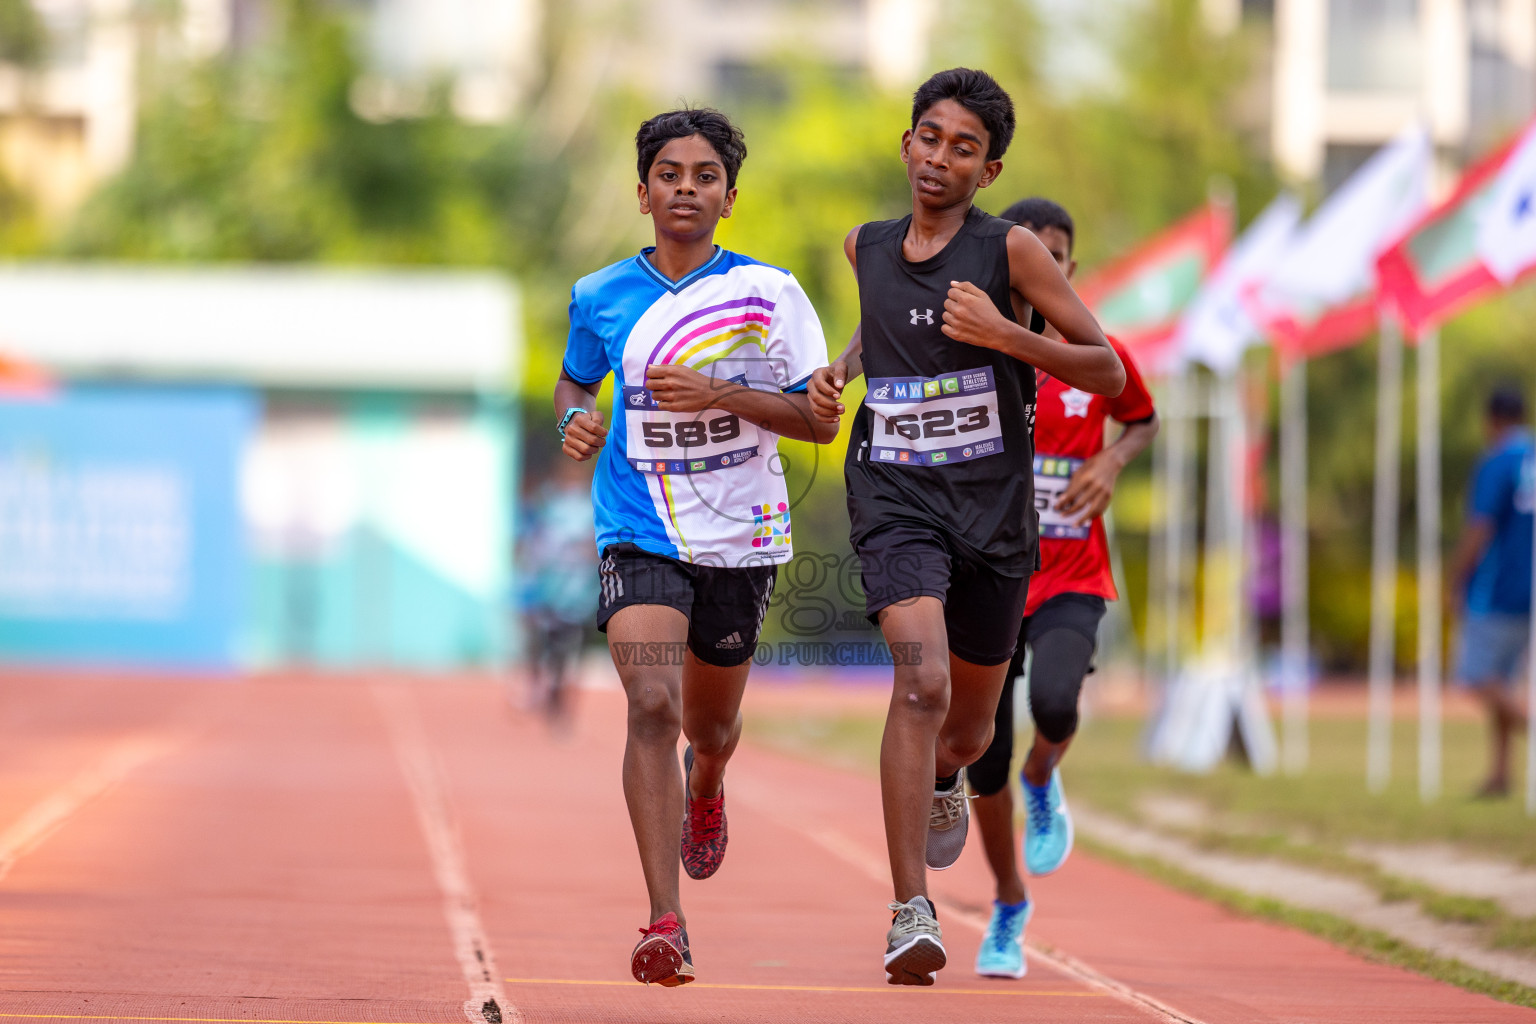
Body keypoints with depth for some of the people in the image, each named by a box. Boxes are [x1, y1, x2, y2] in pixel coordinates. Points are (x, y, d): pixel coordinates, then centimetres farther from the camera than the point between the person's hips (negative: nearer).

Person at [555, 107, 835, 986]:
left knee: (710, 725, 17)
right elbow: (575, 378, 20)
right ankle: (667, 927, -22)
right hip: (641, 537, -1)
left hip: (740, 539, 1)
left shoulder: (770, 293, -5)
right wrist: (576, 419, -3)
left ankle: (706, 784, 57)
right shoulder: (601, 297, 1)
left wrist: (718, 395, -20)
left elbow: (821, 420, -6)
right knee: (652, 708, -21)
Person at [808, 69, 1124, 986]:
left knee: (969, 727, 15)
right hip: (895, 498, 0)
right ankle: (912, 912, -26)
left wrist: (1006, 334, -21)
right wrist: (840, 369, 11)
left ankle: (943, 778, 56)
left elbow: (1109, 371, -8)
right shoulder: (867, 249, 5)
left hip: (995, 508, 0)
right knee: (923, 682, -25)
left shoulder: (1011, 249, -6)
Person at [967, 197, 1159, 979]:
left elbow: (1142, 421, 16)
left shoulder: (1099, 356, -1)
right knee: (983, 766, 1)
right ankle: (1009, 909, 25)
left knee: (1053, 700, -31)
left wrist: (1112, 462, -4)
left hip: (1071, 583, -1)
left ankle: (1043, 781, 6)